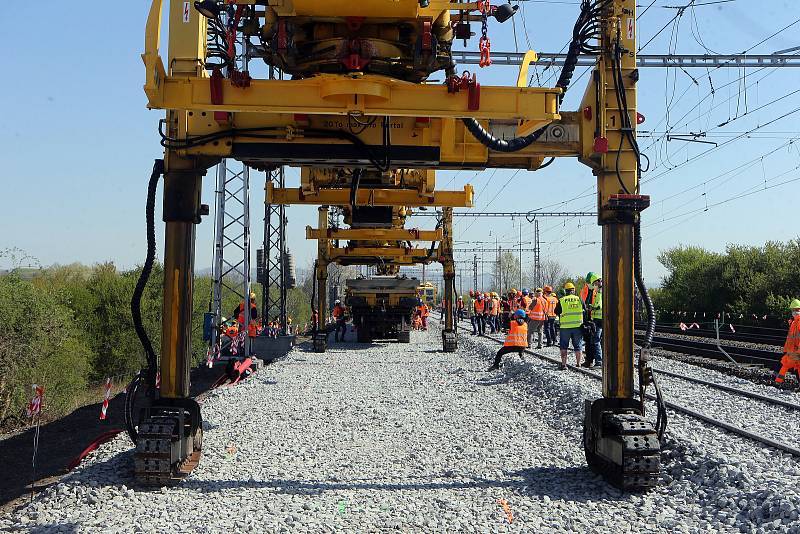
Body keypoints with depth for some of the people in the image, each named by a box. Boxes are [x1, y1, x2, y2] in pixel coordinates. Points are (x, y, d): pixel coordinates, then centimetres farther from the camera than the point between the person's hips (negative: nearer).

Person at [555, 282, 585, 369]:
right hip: (578, 326, 1)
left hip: (565, 327, -1)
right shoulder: (579, 299, 0)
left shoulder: (561, 301, -5)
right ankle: (578, 364, 15)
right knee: (578, 346, 12)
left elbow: (556, 312, 2)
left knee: (564, 346, 9)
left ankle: (563, 364, 4)